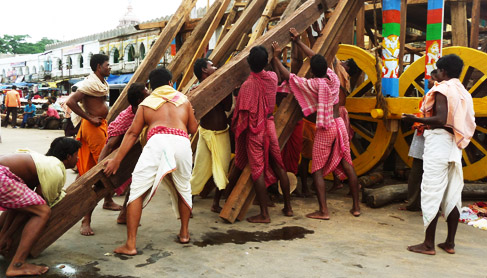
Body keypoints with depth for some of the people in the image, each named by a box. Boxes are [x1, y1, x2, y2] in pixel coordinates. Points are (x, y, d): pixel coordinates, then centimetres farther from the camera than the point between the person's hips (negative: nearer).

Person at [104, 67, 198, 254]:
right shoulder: (183, 100, 26)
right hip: (182, 141, 2)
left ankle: (130, 244, -2)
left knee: (137, 191, 3)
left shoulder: (146, 103, 24)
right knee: (183, 188, 24)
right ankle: (184, 233, 33)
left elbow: (133, 133, 15)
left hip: (157, 140, -2)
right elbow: (193, 129, 27)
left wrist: (117, 159, 15)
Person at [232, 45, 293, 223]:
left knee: (258, 170, 0)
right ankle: (288, 207, 26)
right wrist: (276, 56, 36)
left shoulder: (248, 85, -18)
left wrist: (237, 129, -2)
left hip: (254, 131, -5)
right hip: (270, 126, 6)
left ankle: (264, 214, 5)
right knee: (279, 166, 15)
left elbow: (243, 114, -17)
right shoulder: (272, 78, -2)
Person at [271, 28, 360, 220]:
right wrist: (298, 41, 18)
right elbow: (317, 58, 14)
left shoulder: (313, 84, -14)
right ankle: (356, 207, 16)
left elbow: (286, 76, -10)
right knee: (347, 165, 9)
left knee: (317, 170, 2)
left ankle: (323, 211, -2)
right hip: (339, 124, 6)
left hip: (324, 129, -6)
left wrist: (276, 58, 1)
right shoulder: (333, 78, 2)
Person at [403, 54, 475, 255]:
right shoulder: (464, 92, 15)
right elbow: (467, 124, 14)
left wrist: (415, 119, -10)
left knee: (432, 192, -5)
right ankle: (450, 243, 15)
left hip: (439, 140, -8)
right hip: (455, 146, 8)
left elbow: (441, 119, -20)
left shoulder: (442, 89, -8)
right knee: (452, 193, 9)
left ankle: (428, 244, -2)